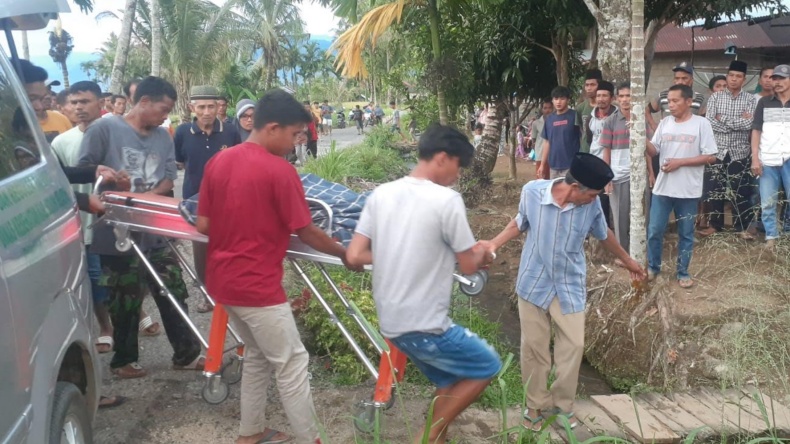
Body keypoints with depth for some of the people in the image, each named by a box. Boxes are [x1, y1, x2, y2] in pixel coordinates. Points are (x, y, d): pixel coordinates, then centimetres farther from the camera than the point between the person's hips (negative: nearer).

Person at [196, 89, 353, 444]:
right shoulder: (279, 170, -16)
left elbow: (202, 225, 6)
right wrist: (344, 253, 3)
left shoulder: (218, 162, 4)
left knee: (257, 355, 23)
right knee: (292, 364, 4)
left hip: (223, 280, 8)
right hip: (256, 285, -8)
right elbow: (305, 232, -11)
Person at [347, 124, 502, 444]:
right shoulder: (447, 200, -16)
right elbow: (468, 266, -7)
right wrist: (482, 252, 14)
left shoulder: (381, 194, 1)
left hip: (390, 321, 7)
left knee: (450, 382, 25)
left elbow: (354, 257, 0)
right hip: (425, 326, -7)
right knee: (487, 366, 16)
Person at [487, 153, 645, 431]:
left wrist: (627, 260, 21)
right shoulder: (532, 192, -20)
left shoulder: (591, 204, -15)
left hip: (570, 286, 1)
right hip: (534, 283, -1)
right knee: (534, 346, 7)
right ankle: (536, 404, 25)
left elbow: (603, 234, 7)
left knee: (573, 345, 3)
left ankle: (562, 404, 23)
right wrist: (493, 245, -10)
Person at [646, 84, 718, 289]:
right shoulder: (665, 123, 5)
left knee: (686, 234, 9)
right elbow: (653, 151, 5)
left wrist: (680, 162, -15)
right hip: (662, 188, 3)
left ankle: (683, 272, 22)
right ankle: (653, 267, 25)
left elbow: (710, 157, -9)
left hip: (688, 190, -3)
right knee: (654, 231, 7)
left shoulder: (701, 124, -7)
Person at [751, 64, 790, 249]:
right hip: (767, 160, 1)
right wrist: (755, 158, -2)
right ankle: (771, 237, 16)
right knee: (767, 203, 5)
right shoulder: (764, 102, 8)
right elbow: (756, 131, 6)